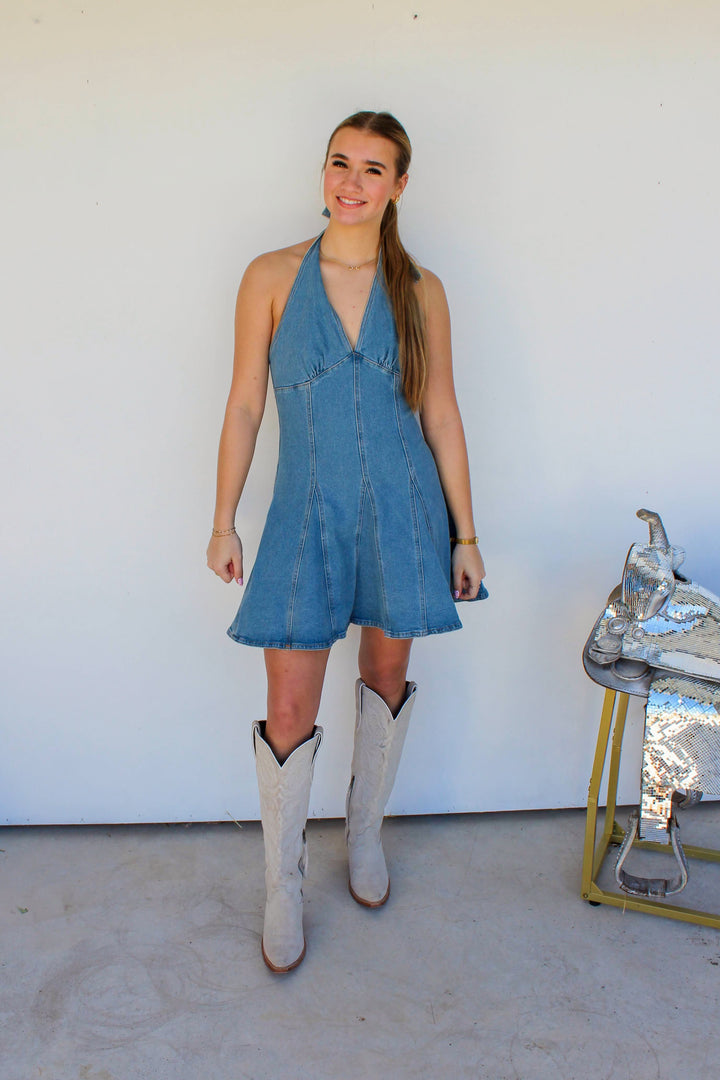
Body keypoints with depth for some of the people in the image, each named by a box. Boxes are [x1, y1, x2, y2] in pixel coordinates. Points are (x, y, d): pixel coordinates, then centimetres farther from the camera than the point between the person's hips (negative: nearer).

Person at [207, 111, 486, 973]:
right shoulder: (272, 277, -3)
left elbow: (440, 413, 4)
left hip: (403, 509, 2)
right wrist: (223, 522, 0)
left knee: (387, 676, 15)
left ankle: (365, 830, 39)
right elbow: (244, 405, 0)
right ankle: (282, 883, 21)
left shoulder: (419, 291, 1)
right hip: (309, 513, -1)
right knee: (289, 710, 0)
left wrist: (465, 533, 3)